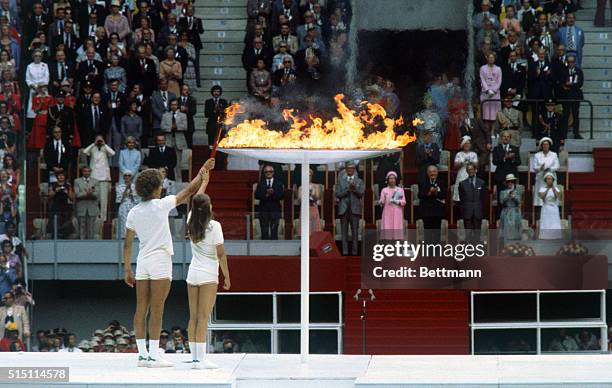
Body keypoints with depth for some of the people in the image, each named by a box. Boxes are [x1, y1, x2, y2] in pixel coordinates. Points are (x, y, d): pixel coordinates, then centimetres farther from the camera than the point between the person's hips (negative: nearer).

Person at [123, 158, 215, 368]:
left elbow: (127, 244, 8)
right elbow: (189, 191, 0)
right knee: (156, 310, -6)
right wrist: (203, 173, 13)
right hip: (160, 261, -5)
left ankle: (142, 354, 6)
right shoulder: (161, 205, -9)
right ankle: (154, 355, -8)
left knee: (141, 309, 5)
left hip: (142, 263, 5)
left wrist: (127, 269, 14)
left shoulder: (133, 213, 5)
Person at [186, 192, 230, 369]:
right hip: (209, 276, -5)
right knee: (203, 317, -8)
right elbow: (221, 254, -10)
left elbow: (195, 201, 23)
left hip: (192, 275, 5)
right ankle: (201, 359, -11)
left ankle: (195, 357, 6)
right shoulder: (214, 226, -11)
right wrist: (227, 276, -2)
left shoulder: (191, 223, 4)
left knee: (193, 317, 6)